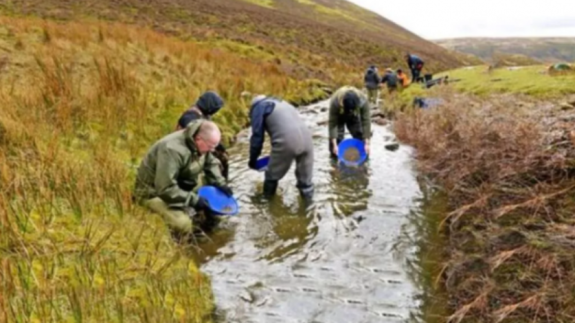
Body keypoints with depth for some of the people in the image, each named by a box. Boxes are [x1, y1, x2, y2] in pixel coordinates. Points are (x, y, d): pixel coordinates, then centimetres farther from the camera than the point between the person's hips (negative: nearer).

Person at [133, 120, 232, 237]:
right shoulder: (173, 150, -34)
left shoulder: (199, 143, -7)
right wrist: (194, 200, -31)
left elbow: (211, 163, 13)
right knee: (183, 224, -30)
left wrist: (220, 184, -2)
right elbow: (165, 189, -35)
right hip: (154, 193, -9)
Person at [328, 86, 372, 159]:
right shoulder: (335, 102, -40)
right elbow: (332, 124, -34)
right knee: (337, 136, -15)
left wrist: (367, 143, -33)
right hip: (339, 117, -2)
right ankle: (335, 158, 2)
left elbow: (366, 122, -33)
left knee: (359, 134, -4)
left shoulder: (363, 101, -37)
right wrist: (334, 145, -36)